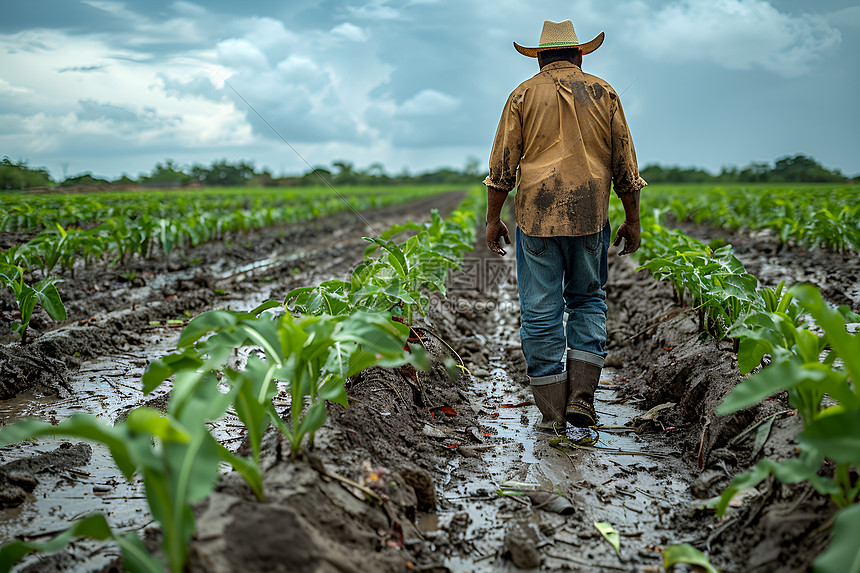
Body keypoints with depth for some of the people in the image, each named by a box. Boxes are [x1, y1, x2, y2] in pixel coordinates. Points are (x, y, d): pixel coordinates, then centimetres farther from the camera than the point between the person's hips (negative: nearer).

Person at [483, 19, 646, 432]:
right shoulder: (603, 93, 9)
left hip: (537, 216, -1)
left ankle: (551, 411, 8)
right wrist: (632, 221, 15)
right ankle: (581, 397, 7)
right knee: (587, 300, 17)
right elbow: (624, 166, 8)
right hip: (589, 217, 1)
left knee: (540, 312, 5)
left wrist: (493, 218, 8)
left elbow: (502, 165, 2)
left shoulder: (524, 95, 6)